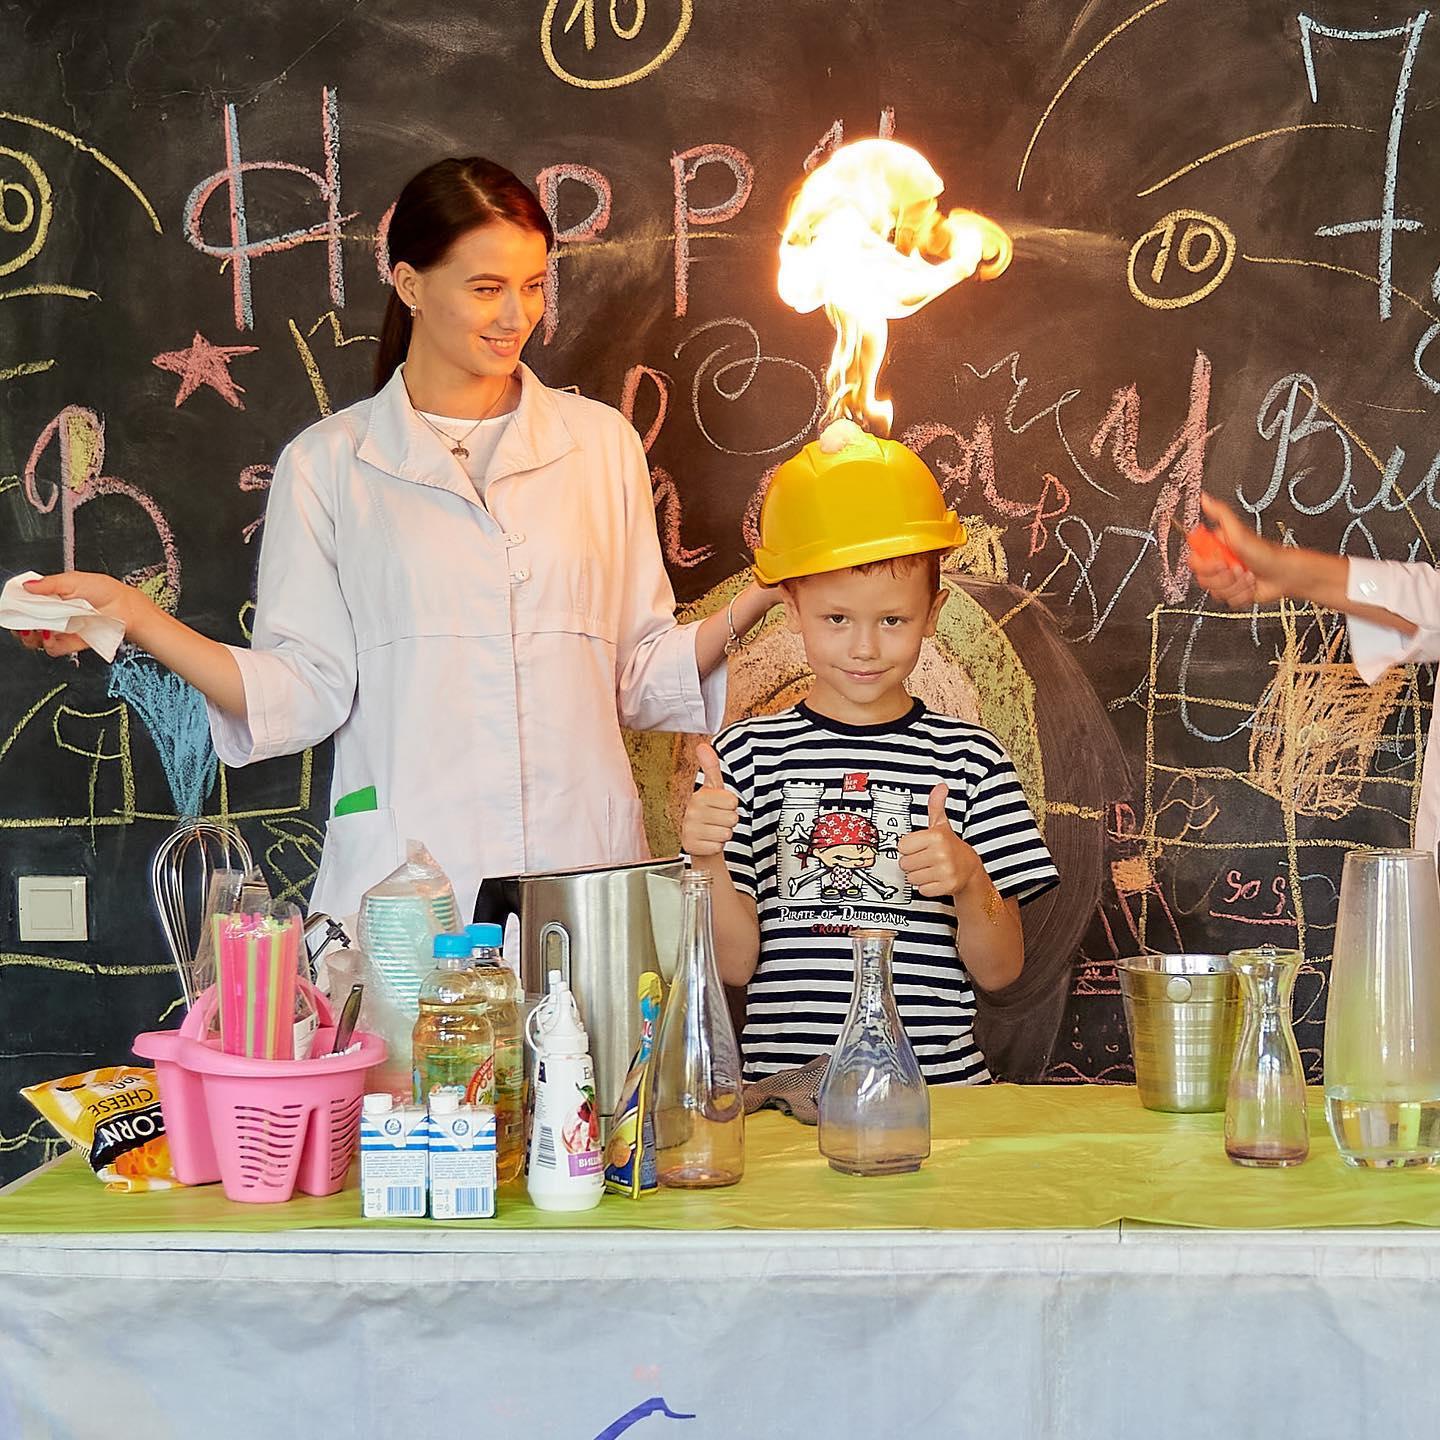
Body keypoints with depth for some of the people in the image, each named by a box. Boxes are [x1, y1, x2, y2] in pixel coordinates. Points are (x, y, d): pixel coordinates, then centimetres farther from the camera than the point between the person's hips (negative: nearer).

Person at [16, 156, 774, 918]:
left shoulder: (601, 441, 11)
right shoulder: (327, 462, 5)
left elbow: (642, 677, 13)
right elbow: (306, 691, -1)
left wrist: (757, 597, 0)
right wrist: (129, 613, -9)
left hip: (584, 862, 2)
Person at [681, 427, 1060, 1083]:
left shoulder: (970, 758, 7)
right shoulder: (748, 751, 6)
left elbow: (999, 971, 7)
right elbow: (736, 965, 4)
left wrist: (969, 881, -11)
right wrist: (709, 864, -12)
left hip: (938, 1083, 0)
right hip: (783, 1079, 0)